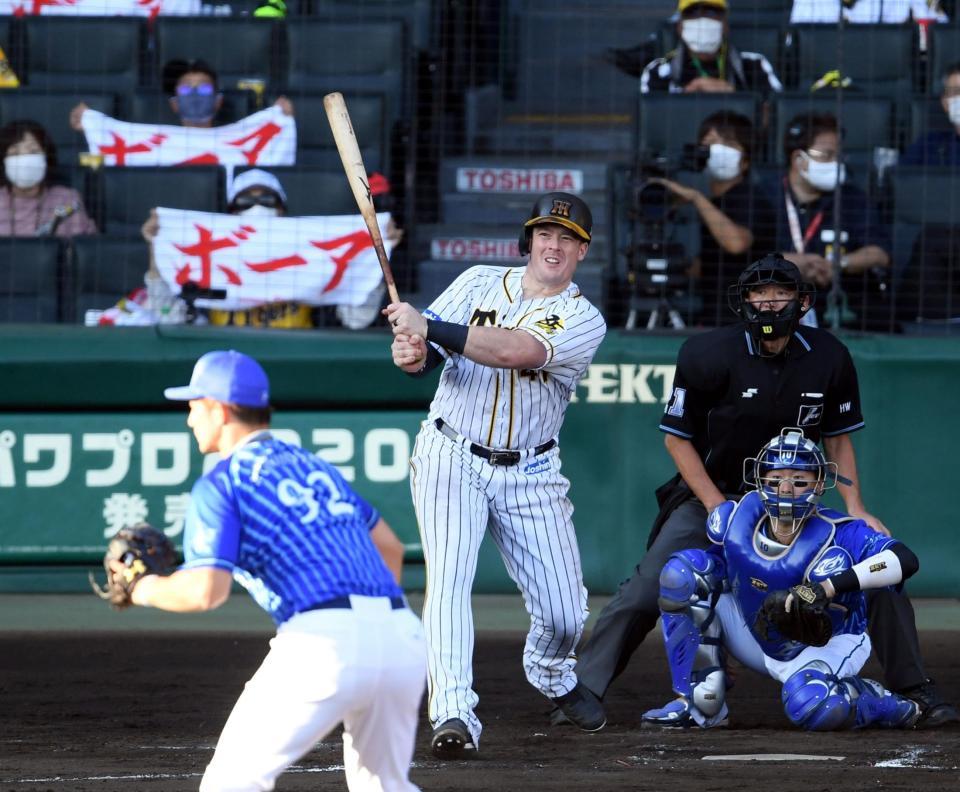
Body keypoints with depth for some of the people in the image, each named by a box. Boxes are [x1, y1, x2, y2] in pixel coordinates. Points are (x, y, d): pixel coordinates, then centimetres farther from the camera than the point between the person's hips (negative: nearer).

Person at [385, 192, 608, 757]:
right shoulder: (479, 283, 3)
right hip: (452, 456, 0)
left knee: (564, 614, 0)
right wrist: (412, 354, -29)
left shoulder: (584, 322, -7)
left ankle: (551, 673, 36)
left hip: (530, 473, 0)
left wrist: (427, 327, -30)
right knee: (449, 578, -22)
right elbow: (423, 351, -3)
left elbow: (512, 352, -24)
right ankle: (454, 715, -31)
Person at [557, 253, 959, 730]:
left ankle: (915, 691, 6)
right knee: (645, 594, -16)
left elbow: (837, 436, 6)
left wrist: (854, 508, -5)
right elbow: (677, 437, -9)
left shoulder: (828, 359, -8)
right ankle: (582, 690, -4)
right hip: (709, 496, -3)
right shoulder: (710, 356, -18)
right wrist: (718, 508, -17)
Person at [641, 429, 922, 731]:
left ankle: (884, 704, -2)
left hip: (828, 644, -5)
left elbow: (905, 561, -44)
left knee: (810, 705, -40)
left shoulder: (835, 536, -30)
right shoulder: (736, 518, -15)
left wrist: (827, 587, -49)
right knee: (684, 569, -13)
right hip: (759, 645, 5)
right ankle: (701, 703, -9)